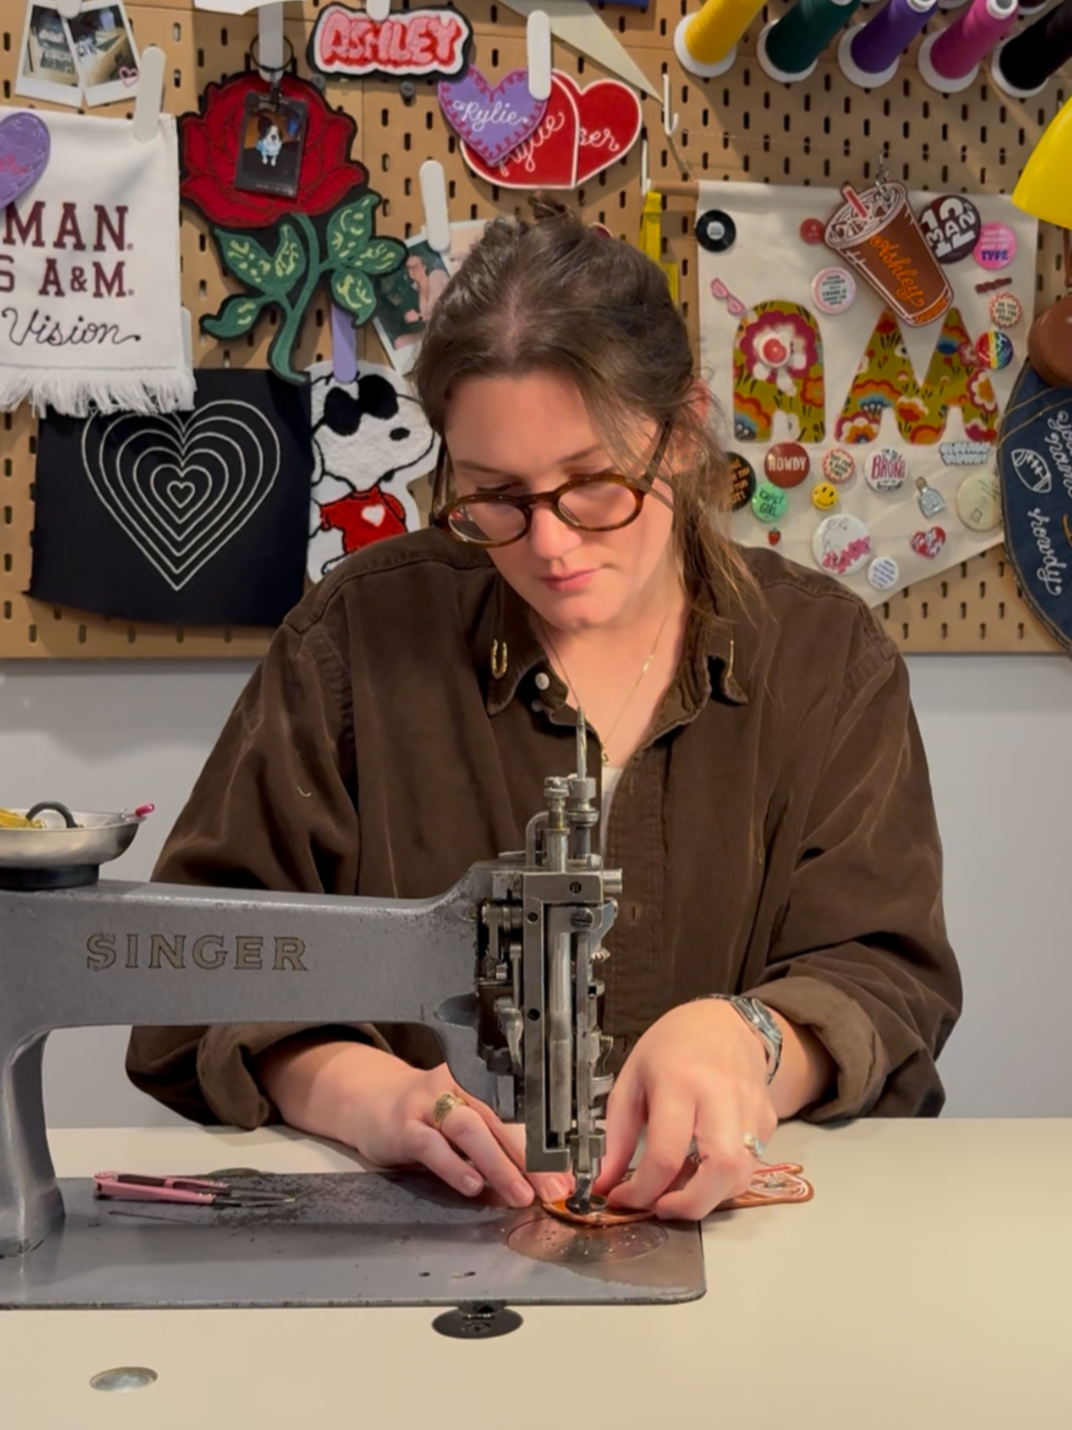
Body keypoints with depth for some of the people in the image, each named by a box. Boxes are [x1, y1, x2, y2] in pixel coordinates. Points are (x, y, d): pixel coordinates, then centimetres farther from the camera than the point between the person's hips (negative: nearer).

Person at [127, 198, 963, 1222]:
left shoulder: (828, 658, 3)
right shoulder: (360, 638, 0)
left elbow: (888, 982, -4)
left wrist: (741, 1043, -27)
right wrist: (370, 1094, -23)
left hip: (738, 1208, 2)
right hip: (407, 1234, -1)